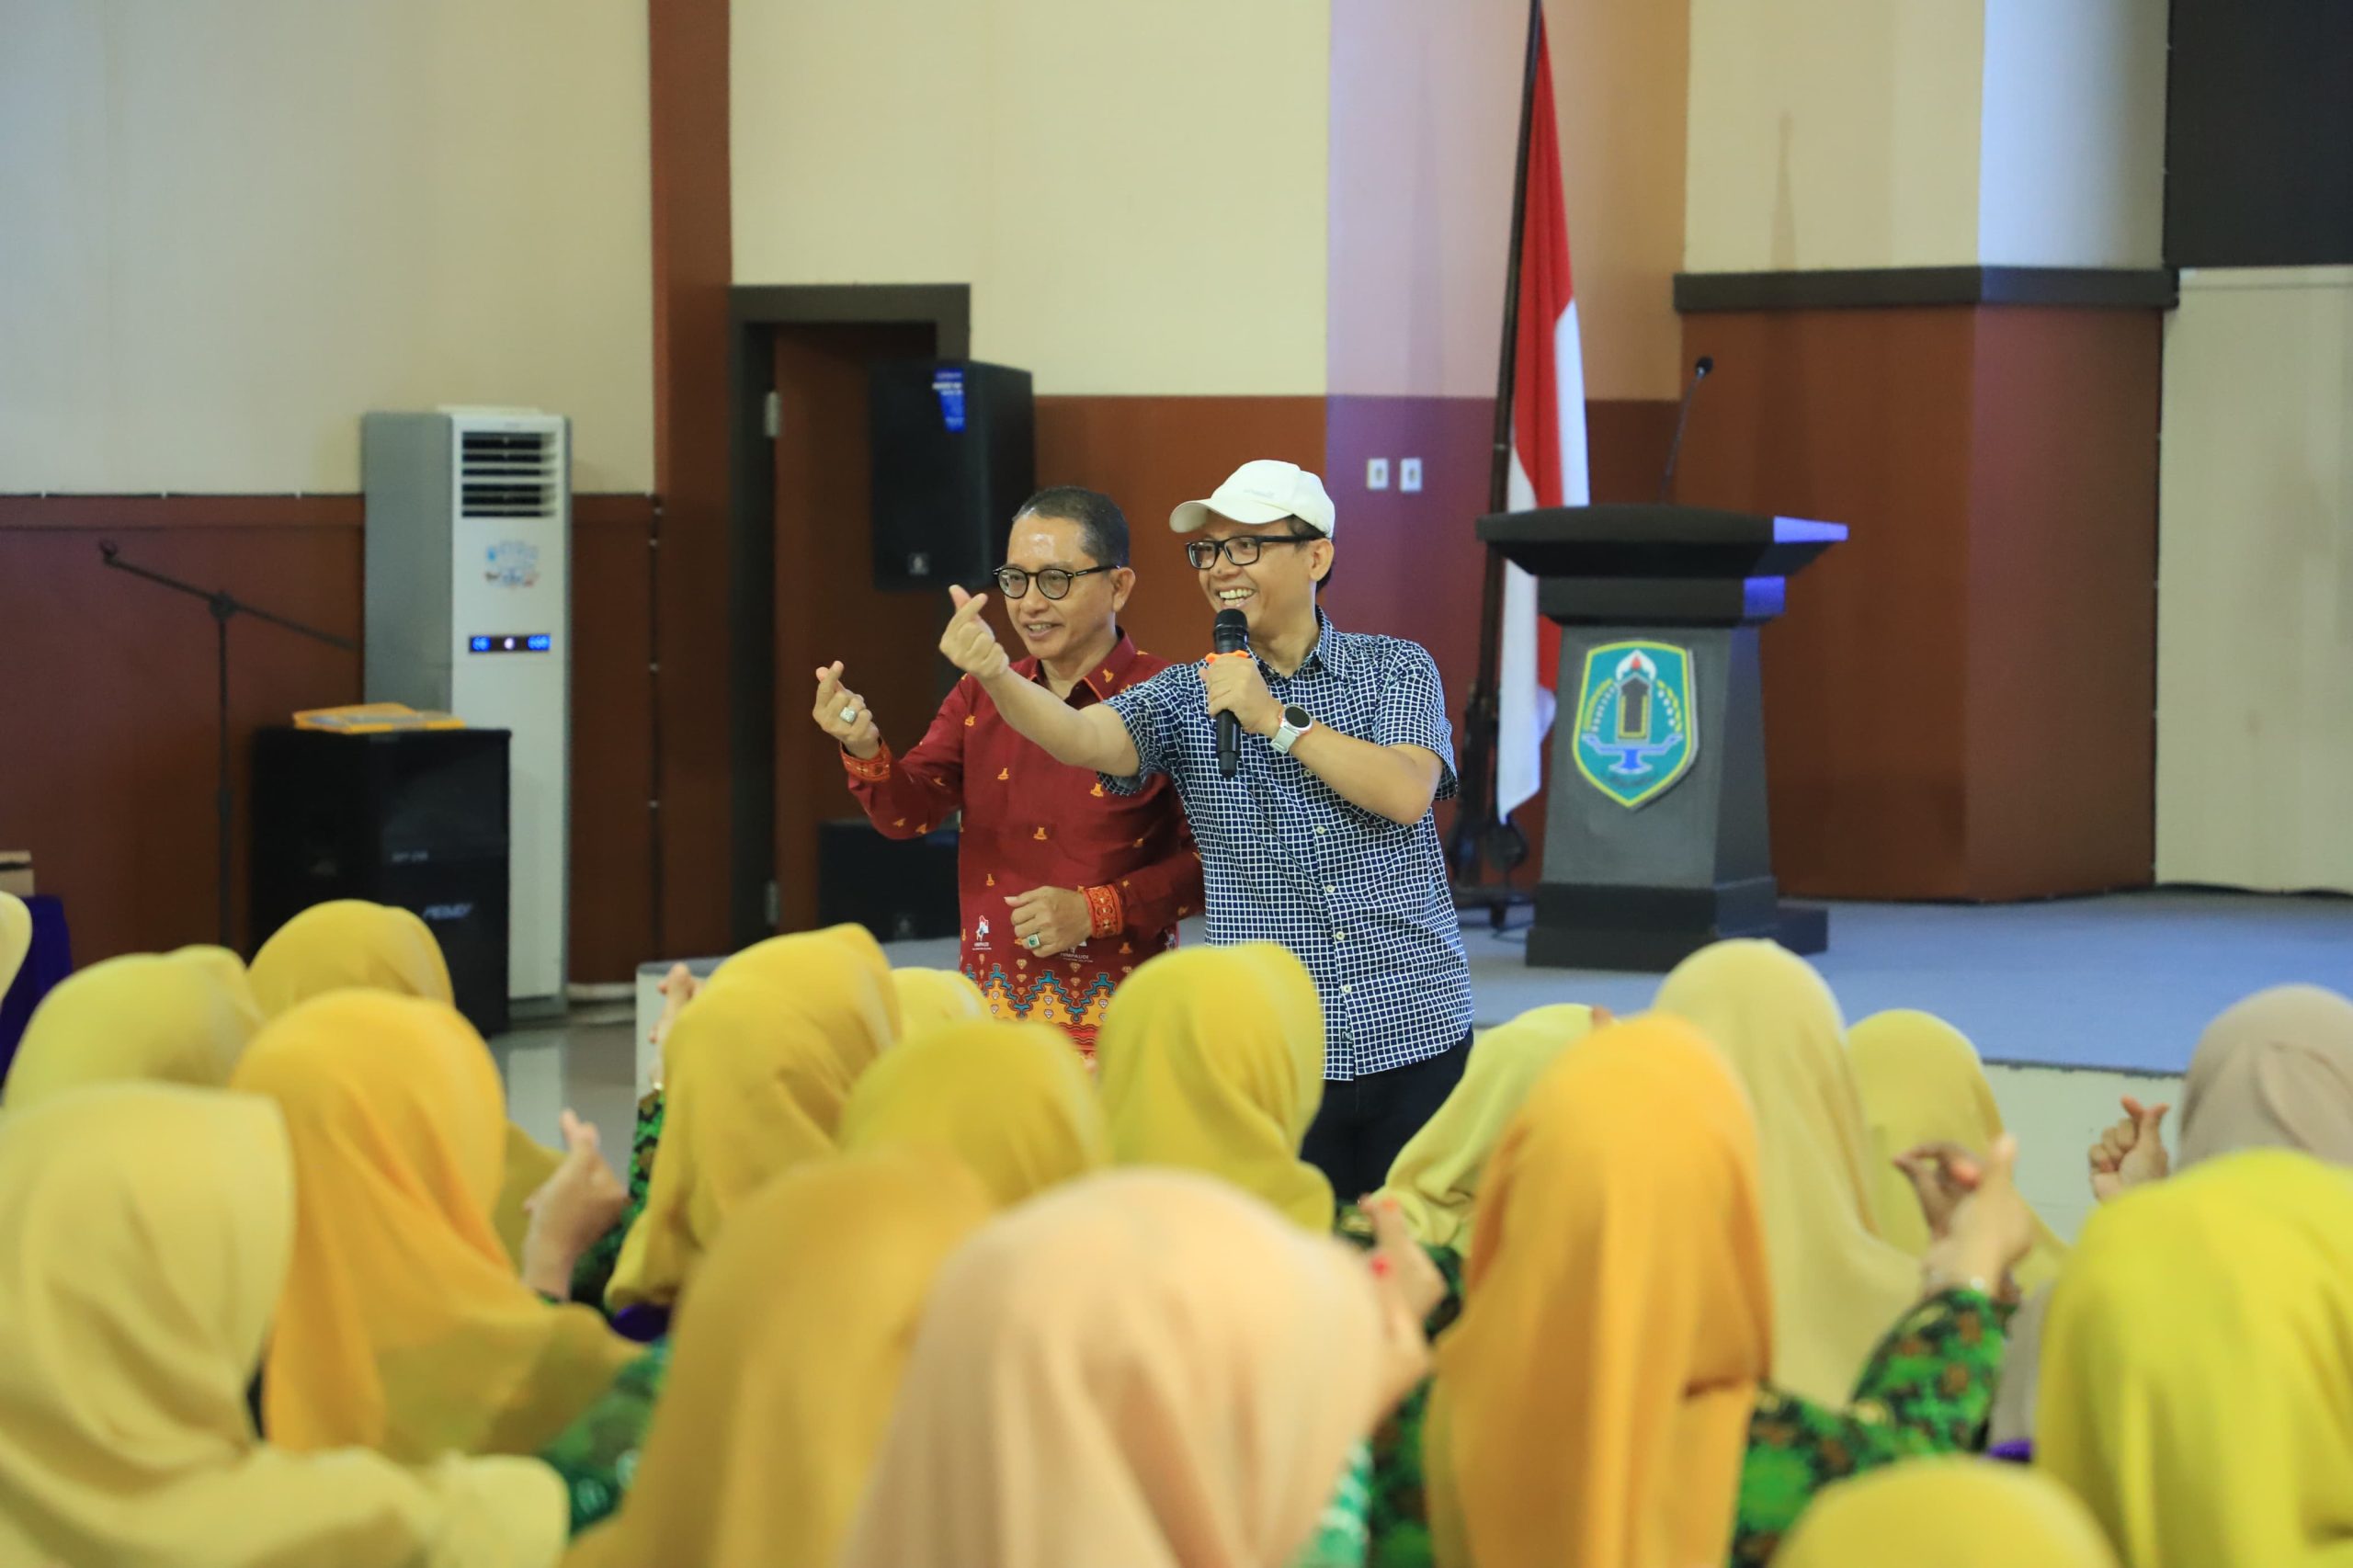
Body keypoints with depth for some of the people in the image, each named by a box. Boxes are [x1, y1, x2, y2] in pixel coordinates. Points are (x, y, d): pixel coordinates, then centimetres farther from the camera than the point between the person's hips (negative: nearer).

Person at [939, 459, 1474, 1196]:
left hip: (1415, 1033, 0)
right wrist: (994, 675, -34)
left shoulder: (1396, 669, 5)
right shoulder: (1186, 697, 5)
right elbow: (1083, 738, -14)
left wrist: (1275, 718, -15)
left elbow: (1407, 794, -12)